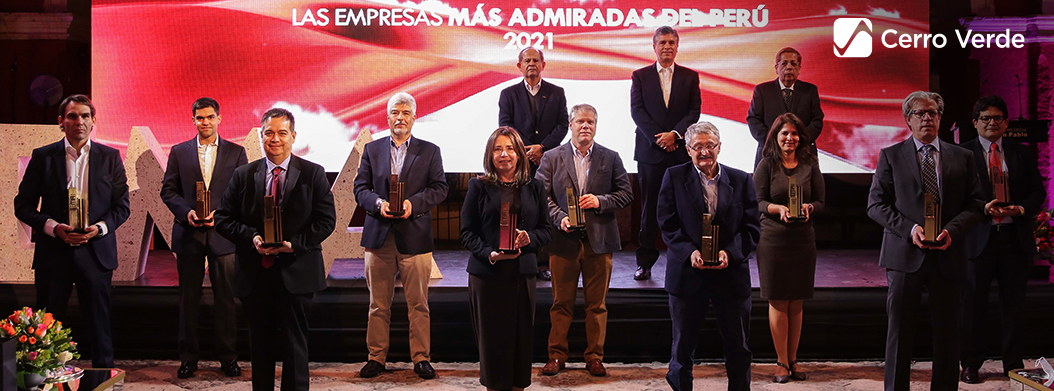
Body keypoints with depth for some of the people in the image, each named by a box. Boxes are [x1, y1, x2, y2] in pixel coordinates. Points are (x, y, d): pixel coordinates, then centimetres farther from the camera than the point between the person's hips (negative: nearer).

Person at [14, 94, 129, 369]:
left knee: (99, 323, 6)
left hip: (96, 251, 1)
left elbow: (122, 206, 6)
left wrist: (100, 227, -12)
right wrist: (54, 227, -13)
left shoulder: (109, 157, 5)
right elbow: (23, 205, 3)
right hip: (54, 253, 0)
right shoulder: (43, 157, 3)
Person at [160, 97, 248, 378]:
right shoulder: (179, 152, 8)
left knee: (225, 298, 3)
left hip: (222, 234, -1)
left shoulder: (235, 152, 6)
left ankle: (228, 357, 11)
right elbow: (168, 190, 5)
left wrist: (219, 214, -13)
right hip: (189, 234, 1)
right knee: (188, 298, 6)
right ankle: (188, 358, 13)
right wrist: (187, 212, -12)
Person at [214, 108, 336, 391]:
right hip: (255, 273, 2)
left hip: (295, 272, -2)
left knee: (295, 343, 3)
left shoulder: (313, 174, 1)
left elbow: (326, 220, -3)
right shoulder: (243, 175, 7)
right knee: (260, 343, 10)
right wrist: (252, 237, -13)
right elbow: (223, 219, 5)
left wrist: (294, 244, -16)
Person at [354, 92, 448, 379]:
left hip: (415, 236, -1)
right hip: (379, 236, 2)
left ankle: (421, 358, 11)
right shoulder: (372, 149, 12)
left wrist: (413, 203, -14)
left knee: (418, 304, 2)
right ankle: (376, 358, 16)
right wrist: (378, 203, -12)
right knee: (378, 304, 7)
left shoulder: (429, 151, 7)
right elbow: (360, 188, 7)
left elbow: (439, 188, 1)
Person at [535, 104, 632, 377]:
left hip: (599, 241, 1)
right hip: (564, 241, -1)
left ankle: (594, 357, 16)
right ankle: (557, 355, 15)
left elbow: (626, 193, 6)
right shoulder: (552, 158, 5)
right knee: (561, 303, 6)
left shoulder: (610, 158, 7)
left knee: (597, 304, 6)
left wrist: (600, 201, -11)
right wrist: (559, 218, -13)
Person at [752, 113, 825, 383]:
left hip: (803, 239, 2)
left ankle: (793, 359, 17)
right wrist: (779, 209, -21)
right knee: (778, 301, 1)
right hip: (773, 239, -2)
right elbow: (758, 201, -3)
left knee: (797, 302, 6)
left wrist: (807, 207, -15)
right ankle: (782, 362, 10)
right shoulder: (767, 165, 0)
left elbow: (820, 201, 7)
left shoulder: (810, 164, 6)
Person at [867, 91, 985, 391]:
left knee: (947, 332, 7)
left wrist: (952, 230, -12)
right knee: (899, 330, 2)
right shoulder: (891, 156, 6)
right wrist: (910, 228, -14)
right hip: (906, 253, -2)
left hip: (948, 255, 2)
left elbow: (975, 205, 6)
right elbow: (876, 205, 1)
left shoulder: (962, 158, 10)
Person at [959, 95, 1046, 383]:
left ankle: (1013, 363, 20)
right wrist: (983, 208, -17)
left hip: (1015, 237, 3)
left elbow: (1038, 192, 11)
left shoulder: (1022, 154, 10)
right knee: (974, 304, 3)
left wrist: (1020, 209, -9)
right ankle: (971, 365, 14)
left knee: (1014, 303, 8)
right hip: (979, 237, -2)